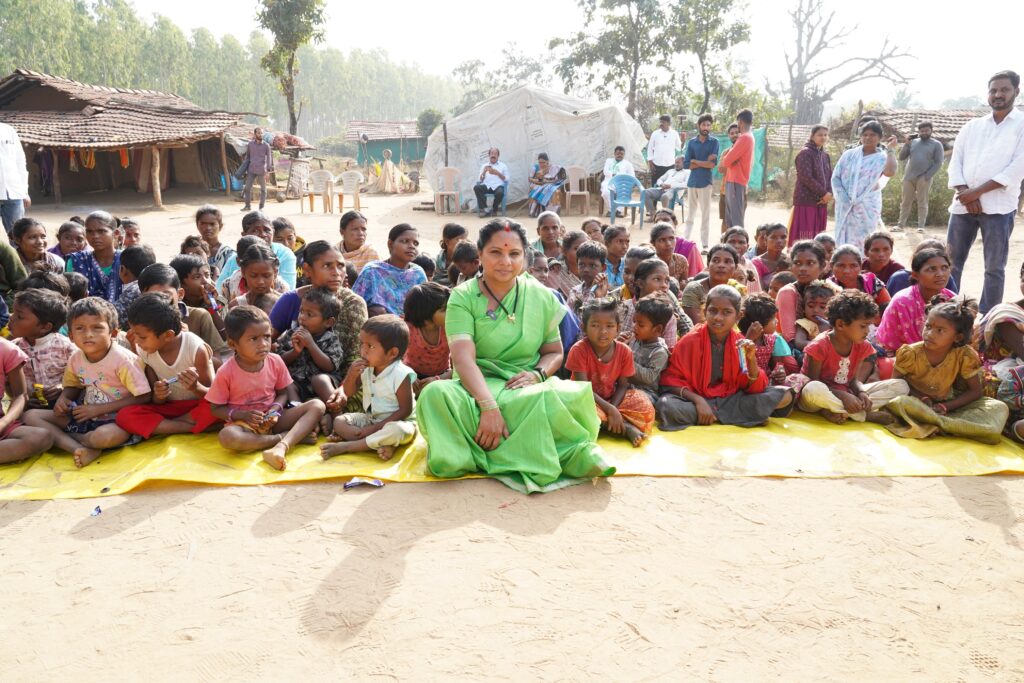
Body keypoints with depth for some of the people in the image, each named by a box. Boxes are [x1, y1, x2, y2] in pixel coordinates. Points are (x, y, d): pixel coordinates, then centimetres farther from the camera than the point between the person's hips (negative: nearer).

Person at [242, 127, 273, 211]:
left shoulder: (266, 146, -4)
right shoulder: (250, 144, 5)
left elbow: (269, 158, -7)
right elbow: (247, 156, 15)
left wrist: (268, 171, -15)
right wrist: (245, 168, 12)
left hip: (261, 171, -3)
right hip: (251, 170, 3)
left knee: (263, 189, 4)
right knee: (247, 188, 1)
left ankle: (261, 207, 13)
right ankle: (248, 206, 14)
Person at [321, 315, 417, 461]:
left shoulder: (401, 375, -22)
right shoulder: (365, 368, -5)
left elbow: (405, 410, -20)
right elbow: (349, 392, 4)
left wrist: (375, 427, -24)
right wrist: (352, 374, -19)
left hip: (395, 421, -6)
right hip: (369, 418, 6)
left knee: (397, 430, -38)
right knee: (339, 421, -9)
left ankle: (344, 446, -31)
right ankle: (380, 443, -26)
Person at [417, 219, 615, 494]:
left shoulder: (542, 297, 9)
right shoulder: (463, 298, -1)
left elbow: (554, 352, 16)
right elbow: (463, 358, -15)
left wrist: (538, 373, -9)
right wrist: (489, 406, -30)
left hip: (528, 388, 0)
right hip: (477, 388, 0)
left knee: (572, 397, -34)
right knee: (436, 394, -36)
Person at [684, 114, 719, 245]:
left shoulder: (714, 142, 0)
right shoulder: (691, 143, 7)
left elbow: (713, 164, -10)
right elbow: (686, 165, -2)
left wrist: (695, 161, -6)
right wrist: (704, 162, -9)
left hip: (706, 183, -3)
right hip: (692, 182, 3)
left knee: (705, 215, 1)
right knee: (690, 214, 10)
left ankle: (705, 244, 5)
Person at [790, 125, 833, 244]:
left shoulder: (826, 156, 17)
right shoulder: (805, 153, -5)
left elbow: (830, 177, 14)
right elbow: (806, 178, -14)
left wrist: (829, 194, -5)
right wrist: (824, 193, -13)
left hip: (821, 202, 7)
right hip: (806, 200, -7)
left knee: (818, 238, 5)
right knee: (803, 235, -10)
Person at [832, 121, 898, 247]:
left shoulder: (882, 158, -1)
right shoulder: (849, 154, 6)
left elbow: (890, 172, -23)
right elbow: (835, 177, 5)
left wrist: (891, 149, -14)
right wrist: (843, 198, -8)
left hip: (867, 207, -2)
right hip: (845, 206, 2)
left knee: (862, 242, -4)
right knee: (843, 241, 4)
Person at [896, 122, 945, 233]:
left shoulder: (936, 144, 3)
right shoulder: (913, 142, 12)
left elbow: (938, 163, -3)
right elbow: (901, 157, 9)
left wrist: (927, 176, -13)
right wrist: (906, 144, -5)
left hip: (923, 178, -3)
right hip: (909, 177, 3)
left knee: (922, 202, -1)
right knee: (906, 202, 4)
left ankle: (921, 226, 0)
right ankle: (901, 224, 7)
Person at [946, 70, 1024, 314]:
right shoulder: (971, 126, 16)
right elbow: (955, 162, 8)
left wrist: (977, 191, -13)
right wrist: (965, 194, -9)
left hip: (998, 207, -4)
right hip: (963, 204, 4)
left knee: (994, 268, -1)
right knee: (951, 263, 6)